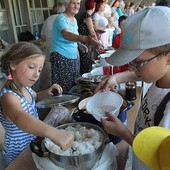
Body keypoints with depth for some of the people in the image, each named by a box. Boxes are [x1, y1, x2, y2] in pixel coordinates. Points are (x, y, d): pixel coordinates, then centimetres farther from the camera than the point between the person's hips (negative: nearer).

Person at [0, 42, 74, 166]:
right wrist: (54, 133, -69)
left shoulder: (25, 87, -5)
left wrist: (47, 92, -4)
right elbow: (19, 118, -52)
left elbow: (35, 97, 18)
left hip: (32, 145, 7)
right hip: (19, 156, -7)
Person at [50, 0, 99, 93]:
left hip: (73, 57, 8)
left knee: (74, 86, 12)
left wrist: (80, 44, 6)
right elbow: (66, 35, -37)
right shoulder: (61, 19, -16)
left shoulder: (74, 19, 10)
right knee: (63, 89, -7)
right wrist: (85, 38, -53)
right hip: (61, 57, -8)